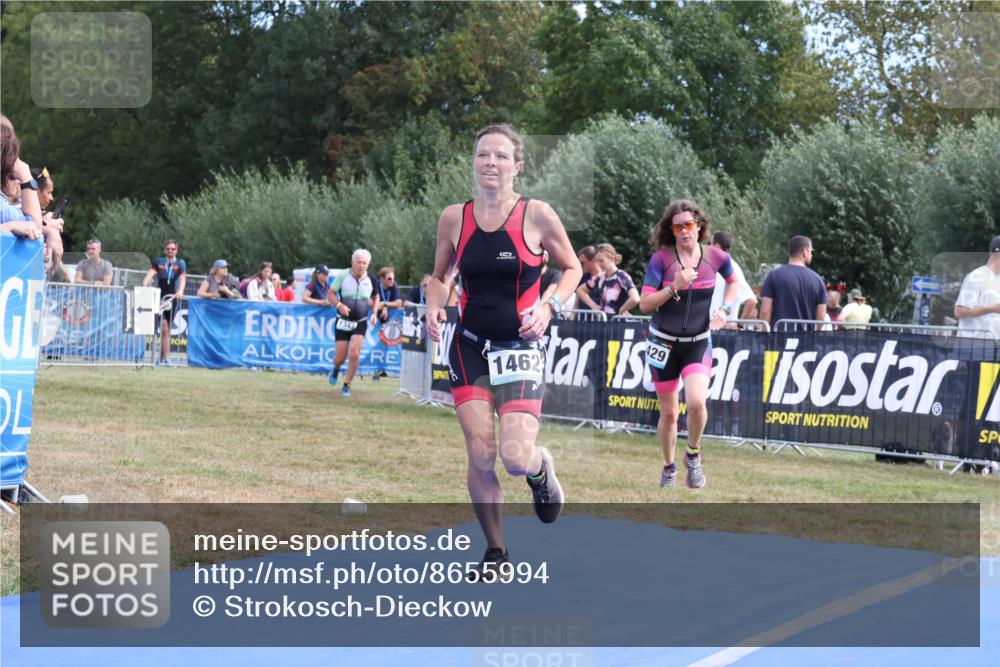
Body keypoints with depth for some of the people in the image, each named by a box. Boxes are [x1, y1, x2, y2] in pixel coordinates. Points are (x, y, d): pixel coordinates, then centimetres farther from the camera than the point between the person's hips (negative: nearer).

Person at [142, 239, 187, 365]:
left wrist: (180, 291, -32)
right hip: (160, 298, -1)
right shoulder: (158, 262, 3)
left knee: (166, 329, 6)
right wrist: (144, 286, -30)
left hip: (173, 299, 1)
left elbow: (182, 278, -13)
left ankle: (163, 358, 14)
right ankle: (166, 358, -14)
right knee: (164, 328, -13)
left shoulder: (180, 263, 3)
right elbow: (150, 274, -12)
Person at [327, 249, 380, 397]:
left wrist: (374, 313, 0)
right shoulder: (342, 276, -9)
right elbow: (330, 294, -4)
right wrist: (339, 305, -22)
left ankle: (346, 386, 2)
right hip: (343, 322, -1)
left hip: (360, 323, 1)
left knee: (354, 354, -14)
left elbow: (376, 297, 16)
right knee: (340, 357, 0)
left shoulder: (371, 280, -2)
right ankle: (335, 369, 39)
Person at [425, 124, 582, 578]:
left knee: (516, 458, -14)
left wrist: (549, 306, -10)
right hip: (469, 346, 2)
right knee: (480, 454, -5)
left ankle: (541, 470, 26)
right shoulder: (454, 218, 0)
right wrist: (434, 305, -6)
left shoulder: (537, 215, -7)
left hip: (520, 347, -2)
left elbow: (572, 268, 6)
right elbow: (440, 276, 15)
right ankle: (495, 550, 15)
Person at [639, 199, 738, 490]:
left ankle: (693, 456, 4)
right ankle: (669, 468, 32)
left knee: (696, 402, -23)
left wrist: (726, 308, 0)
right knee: (668, 412, 8)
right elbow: (644, 304, -14)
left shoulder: (716, 257, -5)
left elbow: (732, 282, 17)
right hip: (663, 343, 0)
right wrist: (674, 287, -27)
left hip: (698, 343, 0)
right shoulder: (661, 258, -12)